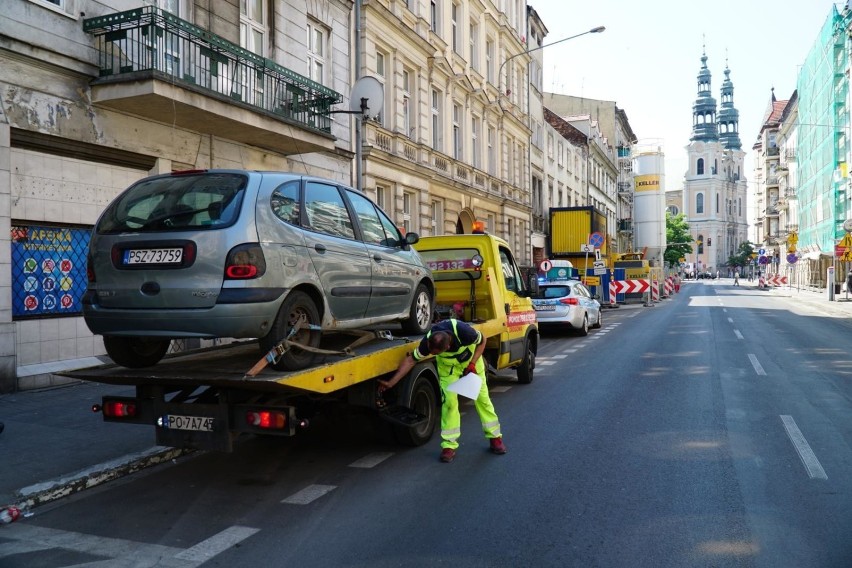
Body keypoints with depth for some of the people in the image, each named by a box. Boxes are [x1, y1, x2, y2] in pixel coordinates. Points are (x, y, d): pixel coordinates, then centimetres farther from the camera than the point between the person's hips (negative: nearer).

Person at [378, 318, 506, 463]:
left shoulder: (463, 331, -42)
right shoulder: (427, 342, -36)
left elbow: (482, 341, -20)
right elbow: (411, 360, -23)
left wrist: (472, 364, -27)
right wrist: (391, 382, -27)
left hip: (471, 357, -1)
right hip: (448, 365, 1)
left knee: (481, 396, 3)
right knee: (449, 400, -9)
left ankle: (495, 437, 17)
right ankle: (449, 445, -1)